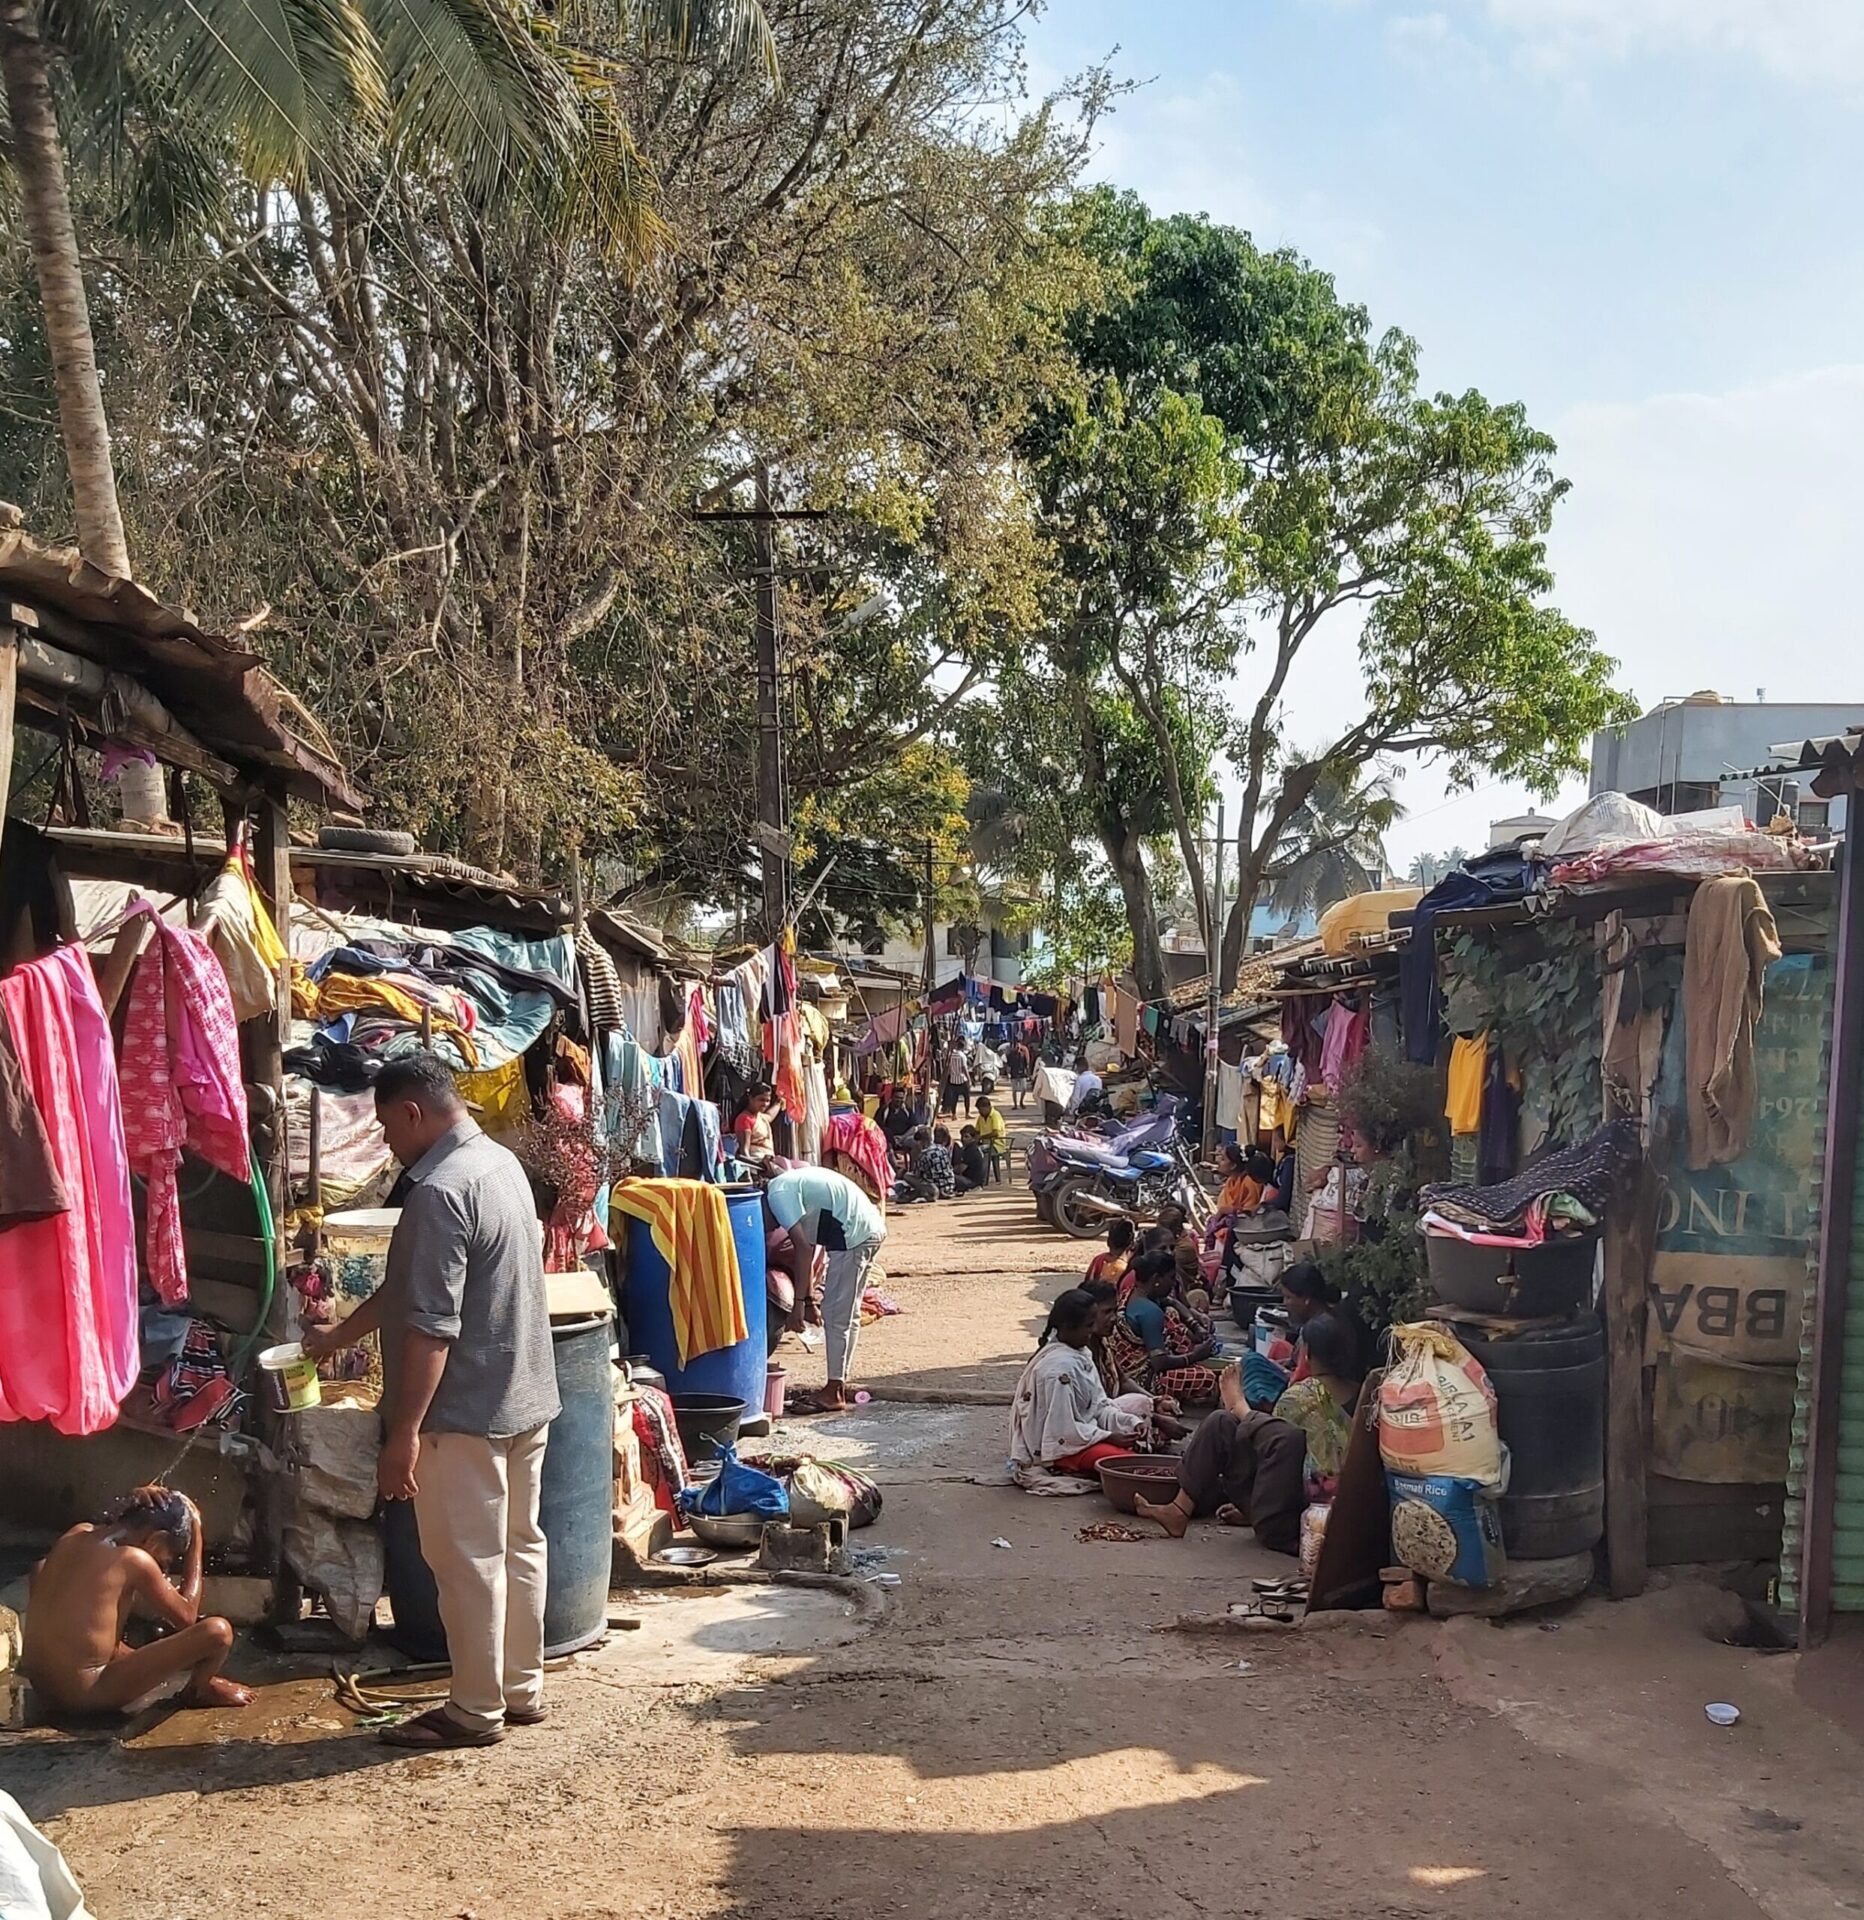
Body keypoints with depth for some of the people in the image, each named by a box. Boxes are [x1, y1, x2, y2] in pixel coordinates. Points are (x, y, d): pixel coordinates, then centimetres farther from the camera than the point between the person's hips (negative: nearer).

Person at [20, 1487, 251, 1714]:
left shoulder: (76, 1535, 4)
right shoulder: (135, 1561, -15)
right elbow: (187, 1616, -3)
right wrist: (196, 1541, 1)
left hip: (41, 1688, 9)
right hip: (86, 1695, -8)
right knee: (217, 1631, -14)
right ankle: (198, 1692, 20)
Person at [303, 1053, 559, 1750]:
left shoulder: (440, 1192, -21)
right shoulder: (501, 1162, 10)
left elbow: (430, 1327, -25)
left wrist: (404, 1434, -22)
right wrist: (340, 1334, 27)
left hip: (467, 1412, -9)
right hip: (527, 1400, 9)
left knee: (468, 1560, 2)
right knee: (518, 1545, 16)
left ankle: (476, 1711, 12)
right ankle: (521, 1690, 26)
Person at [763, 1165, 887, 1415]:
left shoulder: (778, 1194, -9)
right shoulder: (789, 1182, 19)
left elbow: (804, 1247, -13)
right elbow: (809, 1242, 19)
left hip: (854, 1233, -10)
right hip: (872, 1228, 10)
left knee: (835, 1314, -3)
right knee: (848, 1313, 16)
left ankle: (834, 1393, 2)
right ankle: (841, 1383, 23)